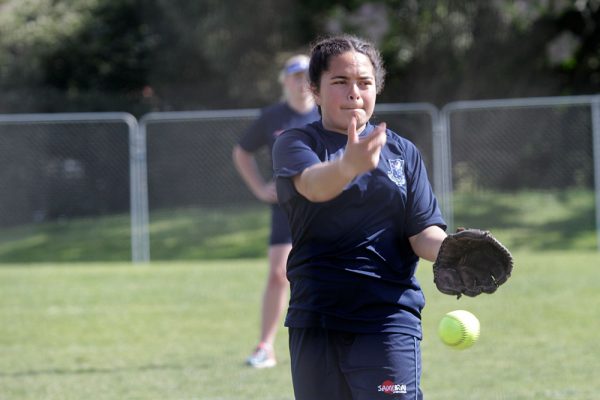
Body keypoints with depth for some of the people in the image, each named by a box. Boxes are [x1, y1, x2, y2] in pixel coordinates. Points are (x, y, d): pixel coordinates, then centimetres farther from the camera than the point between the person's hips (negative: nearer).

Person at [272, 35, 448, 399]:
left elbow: (422, 233, 4)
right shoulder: (295, 144, 3)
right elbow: (313, 185, -21)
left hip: (389, 319, 0)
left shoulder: (403, 152, 11)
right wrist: (348, 165, -45)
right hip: (315, 322, 0)